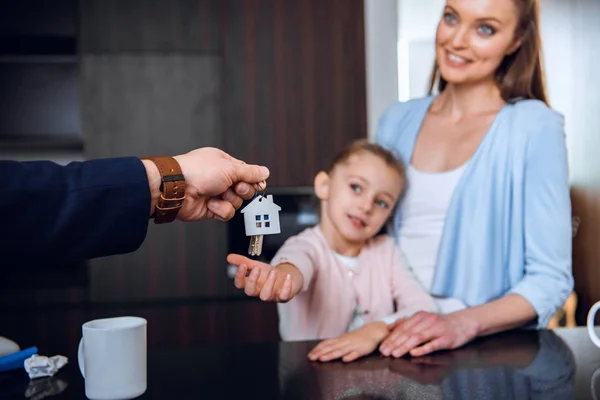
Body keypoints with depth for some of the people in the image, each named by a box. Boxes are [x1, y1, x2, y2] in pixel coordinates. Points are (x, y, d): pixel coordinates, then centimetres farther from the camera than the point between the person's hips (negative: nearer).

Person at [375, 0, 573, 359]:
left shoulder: (534, 126, -6)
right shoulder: (398, 121, 7)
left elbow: (550, 278, -7)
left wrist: (465, 323, -22)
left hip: (490, 349, -2)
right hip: (392, 340, 3)